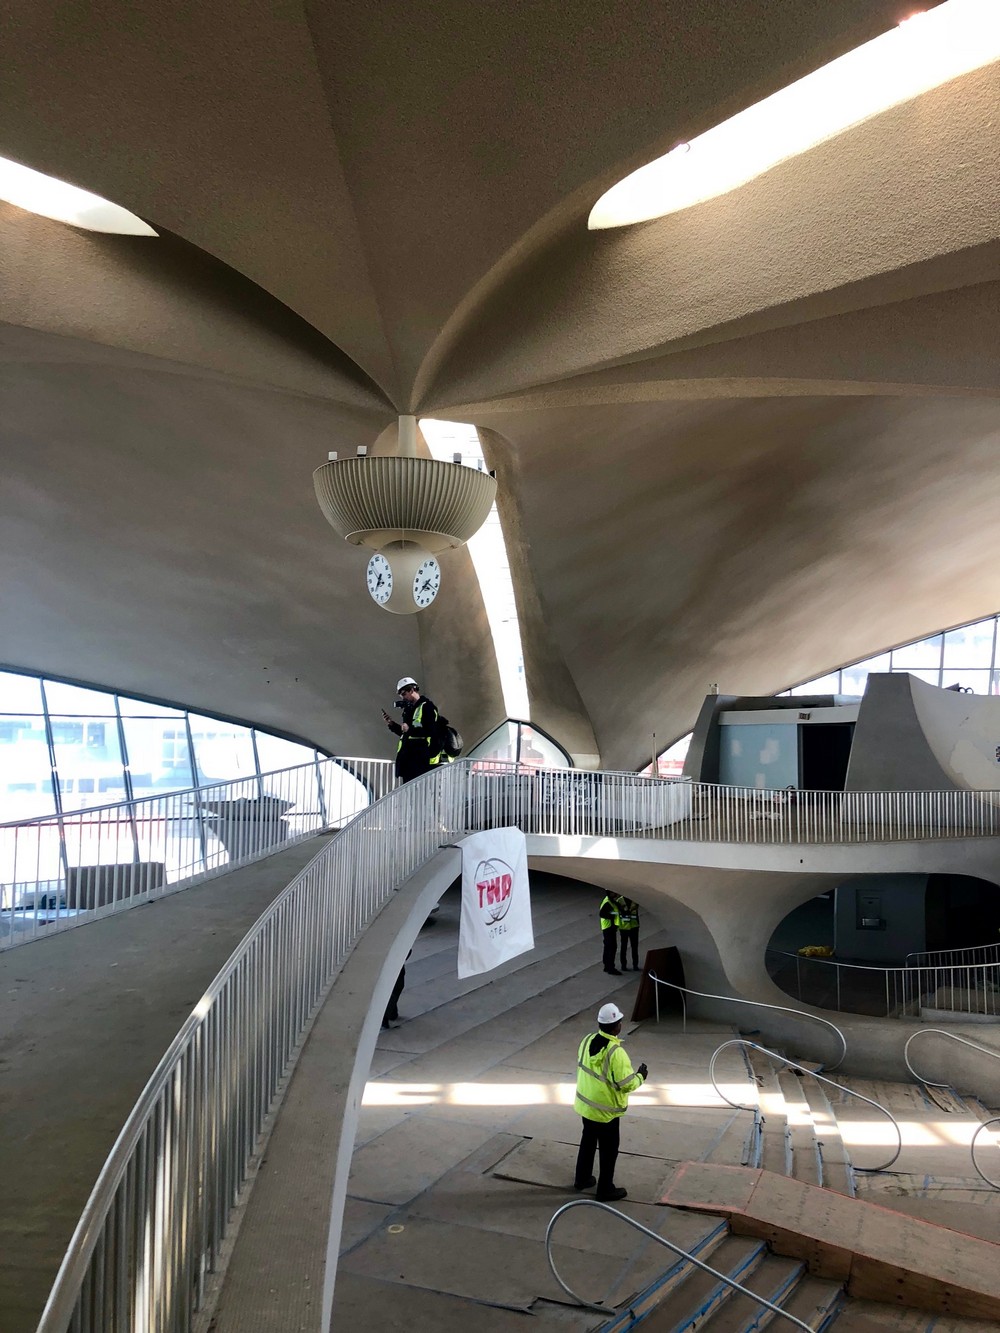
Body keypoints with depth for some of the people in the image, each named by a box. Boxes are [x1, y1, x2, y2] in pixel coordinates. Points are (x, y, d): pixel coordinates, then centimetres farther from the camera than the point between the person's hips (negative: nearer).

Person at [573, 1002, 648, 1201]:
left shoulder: (587, 1040, -8)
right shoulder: (616, 1052, -30)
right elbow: (627, 1085, -24)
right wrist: (640, 1076, -6)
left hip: (585, 1104, 7)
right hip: (605, 1111, -7)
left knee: (588, 1141, 26)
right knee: (609, 1150, 13)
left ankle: (582, 1179, 41)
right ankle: (605, 1190, 26)